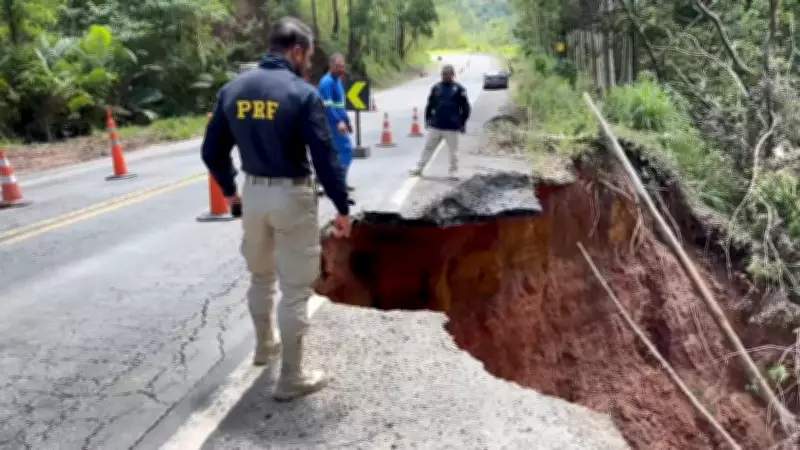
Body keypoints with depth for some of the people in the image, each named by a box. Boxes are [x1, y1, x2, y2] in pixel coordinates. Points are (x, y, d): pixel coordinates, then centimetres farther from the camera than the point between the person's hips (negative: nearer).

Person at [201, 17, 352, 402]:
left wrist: (229, 190, 22)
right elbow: (325, 157, -17)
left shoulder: (232, 89, 2)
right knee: (295, 288, 4)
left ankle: (264, 344, 46)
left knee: (260, 275, 25)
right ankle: (291, 378, 14)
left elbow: (212, 151, 7)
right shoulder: (303, 93, -15)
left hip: (253, 193, 6)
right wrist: (342, 208, -7)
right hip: (292, 196, -6)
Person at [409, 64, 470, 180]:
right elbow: (430, 105, 13)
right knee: (428, 147, 8)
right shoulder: (436, 87, 5)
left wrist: (462, 123, 0)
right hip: (435, 126, 3)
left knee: (453, 151, 5)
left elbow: (465, 108, 1)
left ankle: (453, 172, 16)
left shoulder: (459, 89, -2)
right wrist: (427, 119, 11)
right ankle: (419, 168, 17)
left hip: (452, 127, -2)